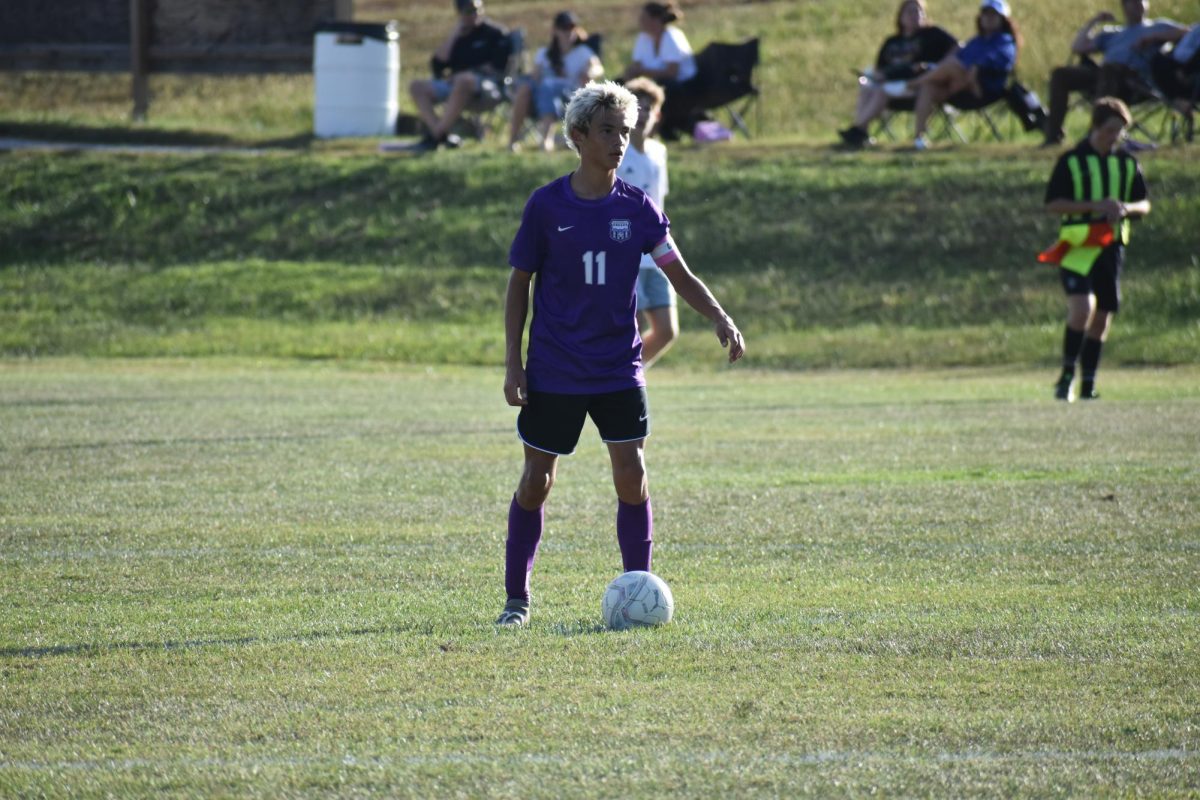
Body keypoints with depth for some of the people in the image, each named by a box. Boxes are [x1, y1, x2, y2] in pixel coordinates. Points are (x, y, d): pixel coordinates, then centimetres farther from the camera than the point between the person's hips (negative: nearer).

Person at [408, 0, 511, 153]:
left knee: (463, 80, -40)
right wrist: (454, 35, 7)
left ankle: (434, 136, -41)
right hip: (454, 83, 7)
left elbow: (498, 67, -6)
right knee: (417, 87, -10)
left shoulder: (495, 33, 6)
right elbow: (438, 64, 11)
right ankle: (442, 135, -30)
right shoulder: (459, 37, 22)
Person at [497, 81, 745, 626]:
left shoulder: (638, 208, 0)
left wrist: (719, 318, -16)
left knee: (632, 475, -6)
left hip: (619, 370, 2)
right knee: (536, 480, 2)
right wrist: (513, 364, -4)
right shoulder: (546, 206, -5)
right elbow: (519, 284, 1)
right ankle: (516, 599, 15)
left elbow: (679, 274, 2)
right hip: (553, 372, -1)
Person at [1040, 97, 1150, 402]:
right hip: (1077, 247, -5)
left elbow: (1144, 204, 14)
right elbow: (1052, 204, -7)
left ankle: (1088, 385, 17)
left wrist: (1127, 208, -10)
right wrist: (1096, 206, -17)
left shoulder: (1128, 163, 9)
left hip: (1111, 247, 5)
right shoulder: (1071, 161, -3)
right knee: (1082, 308, -21)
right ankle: (1066, 375, -8)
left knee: (1102, 317, 7)